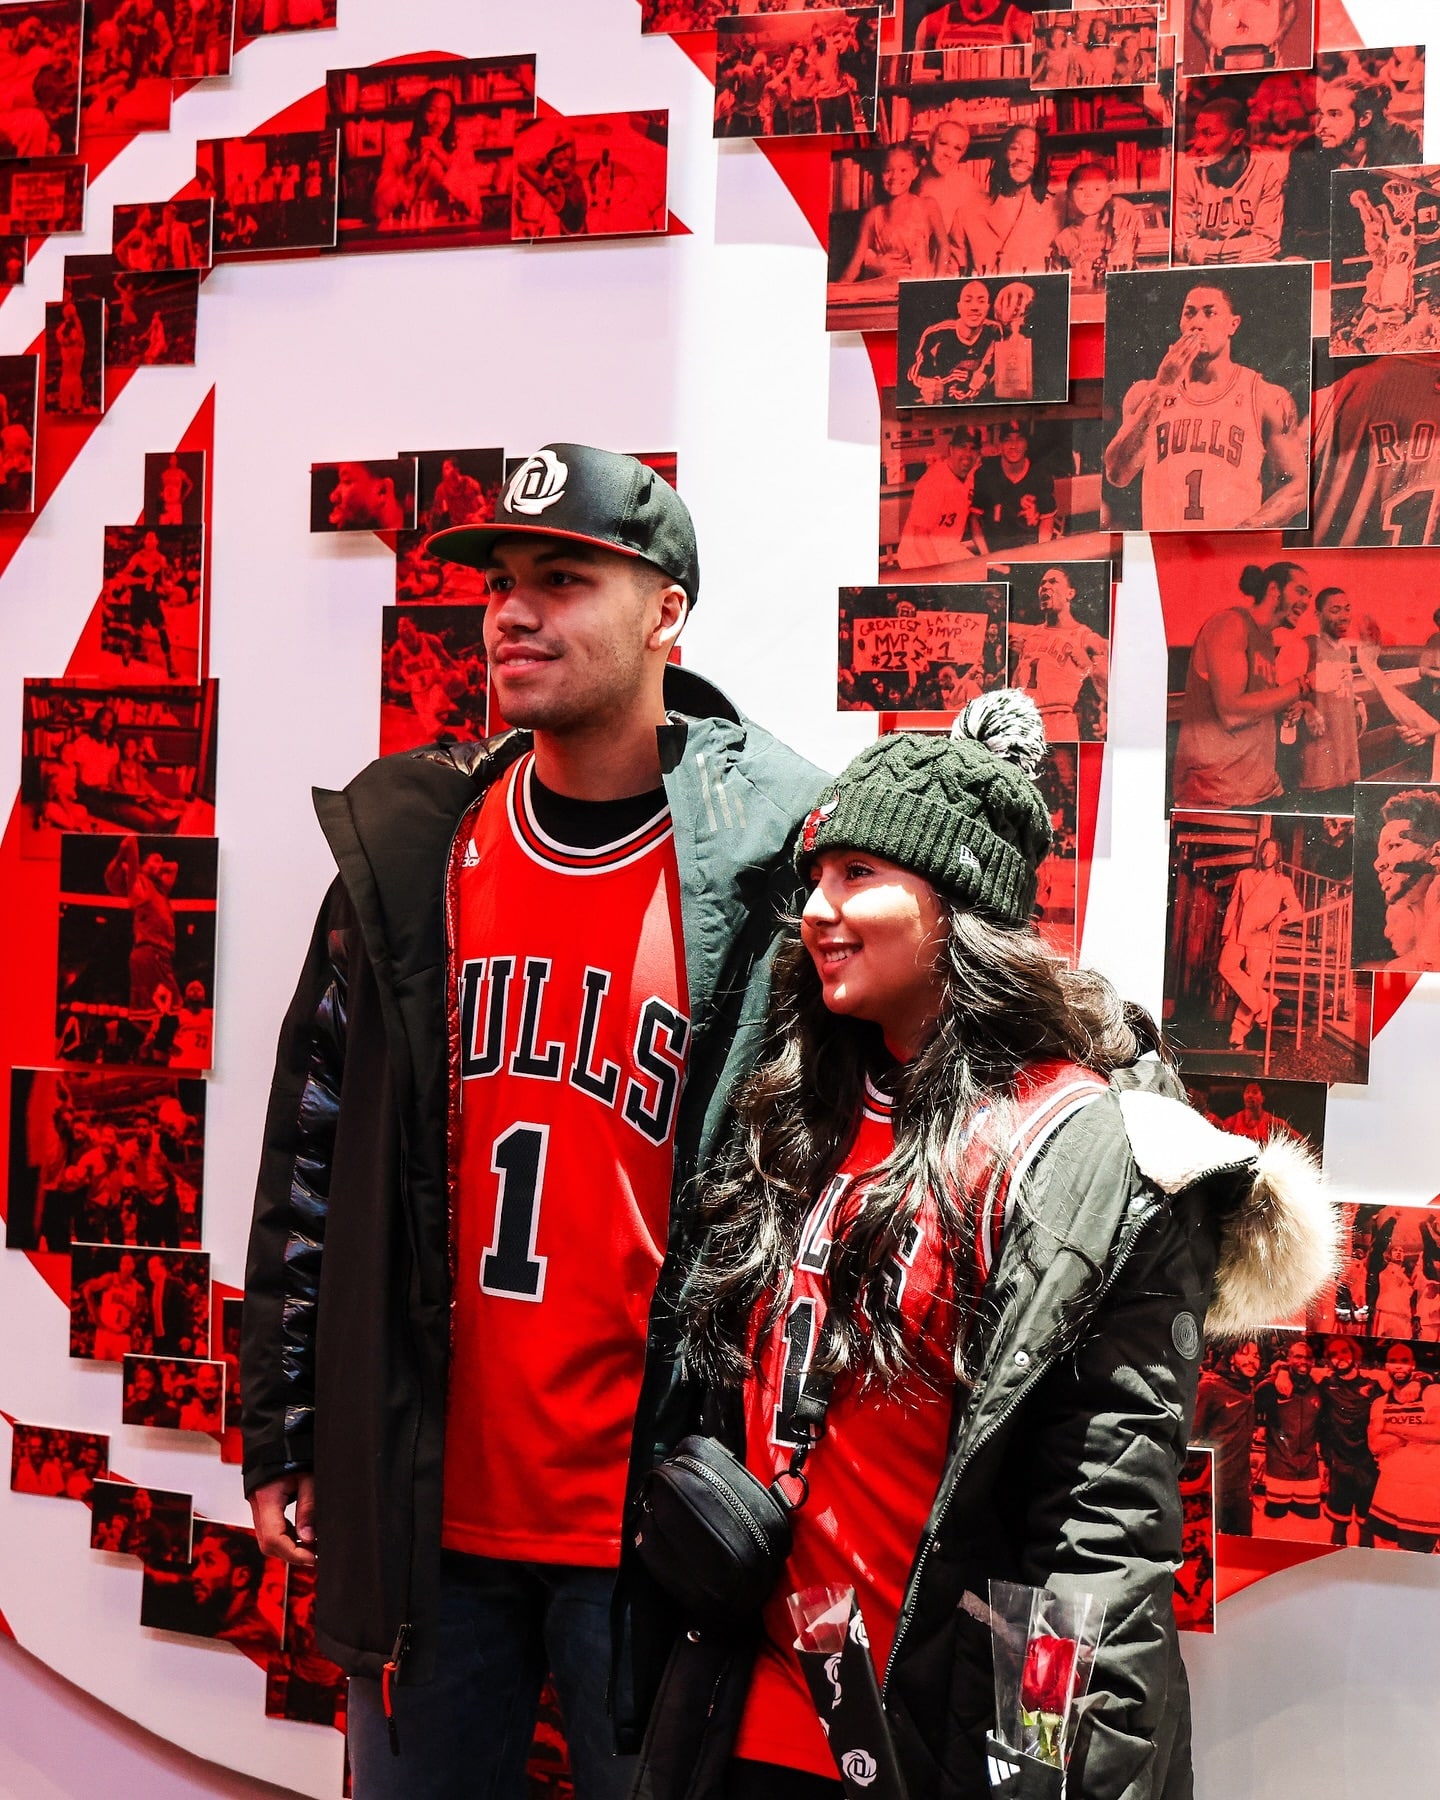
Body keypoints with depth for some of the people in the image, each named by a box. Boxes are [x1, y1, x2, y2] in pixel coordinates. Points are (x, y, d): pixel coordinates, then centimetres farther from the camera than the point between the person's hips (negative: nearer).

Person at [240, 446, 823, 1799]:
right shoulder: (406, 850, 4)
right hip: (423, 1506, 4)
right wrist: (282, 1436, 10)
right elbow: (311, 1155, 10)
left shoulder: (774, 865, -7)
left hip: (645, 1525, -3)